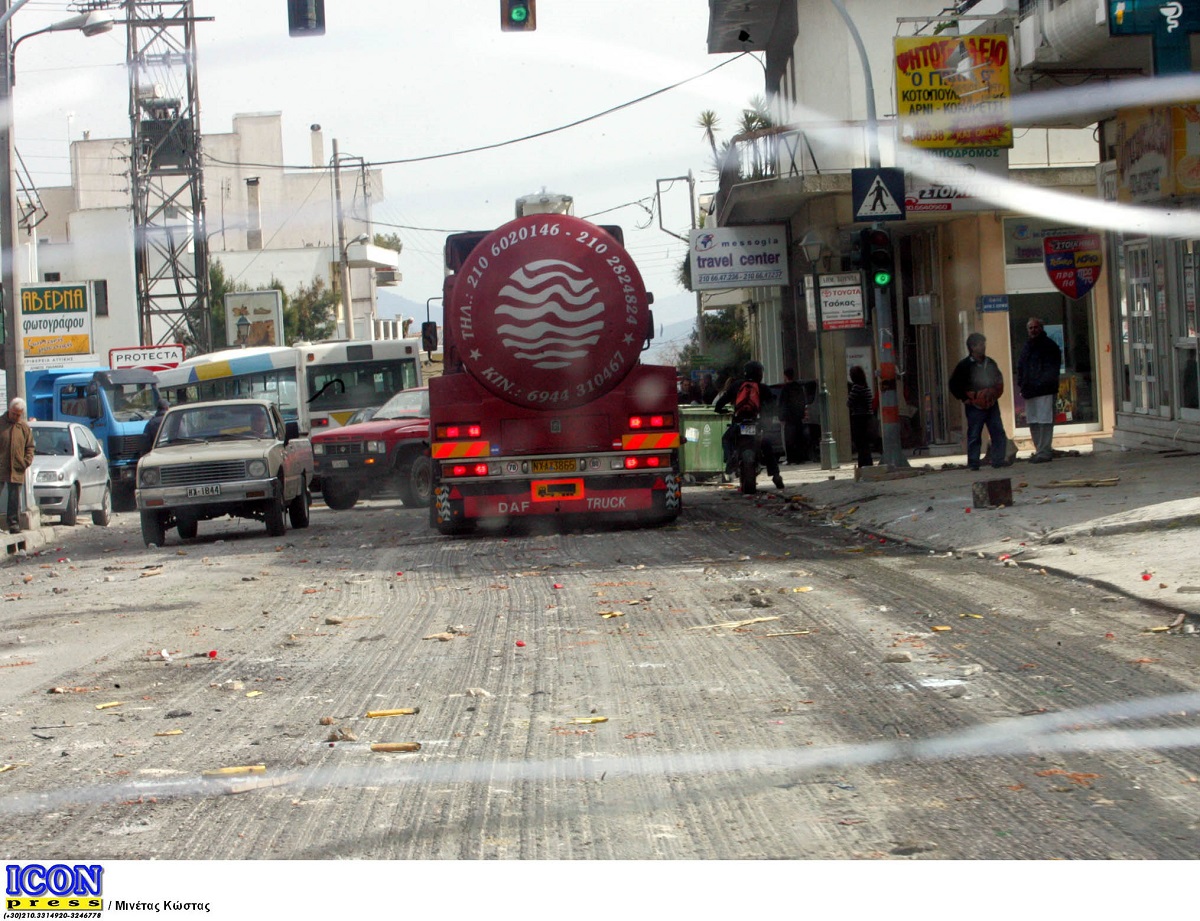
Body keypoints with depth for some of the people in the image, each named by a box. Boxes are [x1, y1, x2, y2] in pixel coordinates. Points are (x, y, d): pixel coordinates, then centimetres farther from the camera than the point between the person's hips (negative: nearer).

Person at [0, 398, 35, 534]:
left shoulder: (25, 428, 9)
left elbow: (30, 447, 14)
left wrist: (26, 461, -2)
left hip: (17, 471, 2)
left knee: (15, 500, 4)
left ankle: (14, 523, 9)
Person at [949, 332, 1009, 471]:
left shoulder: (990, 364, 11)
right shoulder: (964, 365, -5)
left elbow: (999, 380, 26)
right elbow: (954, 385, -2)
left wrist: (995, 394, 12)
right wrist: (964, 399, -7)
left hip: (991, 405, 5)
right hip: (974, 406, -5)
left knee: (998, 433, 1)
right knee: (974, 435, -2)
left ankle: (999, 459, 6)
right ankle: (973, 463, 3)